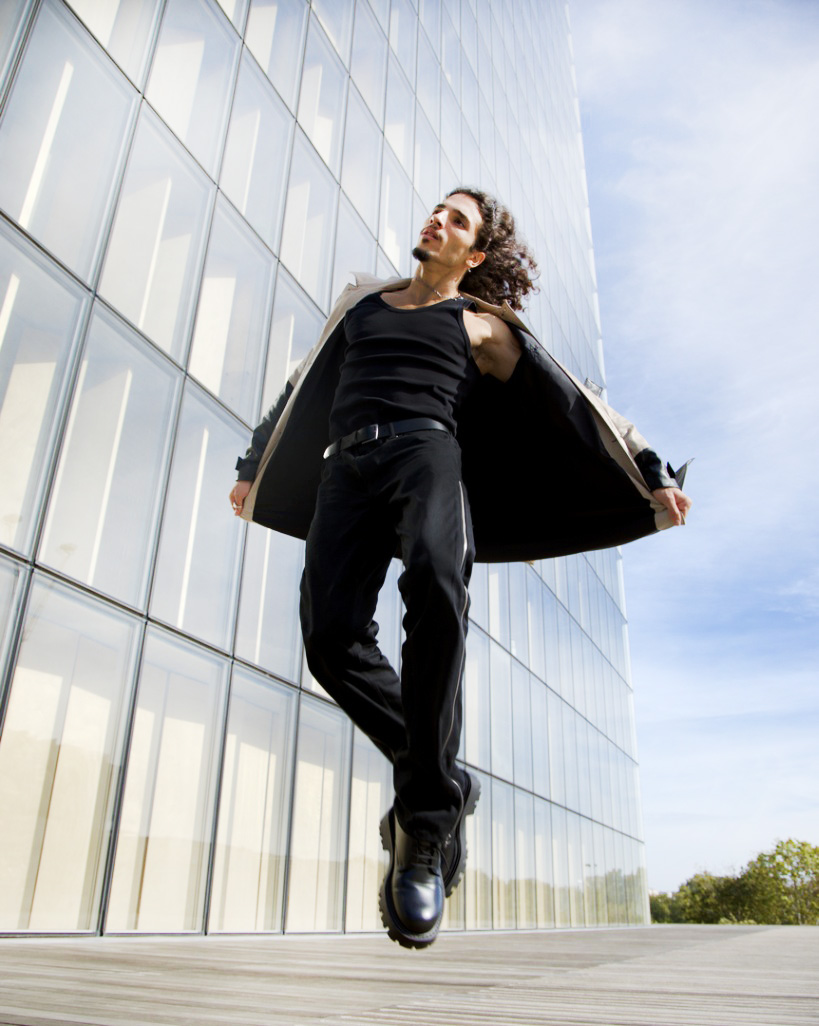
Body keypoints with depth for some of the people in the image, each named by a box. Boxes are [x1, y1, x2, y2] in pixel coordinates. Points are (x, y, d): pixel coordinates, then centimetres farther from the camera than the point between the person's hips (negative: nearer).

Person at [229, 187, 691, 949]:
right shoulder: (362, 301, 31)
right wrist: (256, 467, 38)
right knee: (331, 635, -23)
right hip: (349, 467, 3)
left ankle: (423, 824, -27)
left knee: (436, 584, -36)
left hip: (427, 455, -3)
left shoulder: (481, 323, 21)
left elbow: (577, 406, 18)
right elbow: (304, 391, 36)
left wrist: (651, 476, 13)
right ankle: (443, 784, -7)